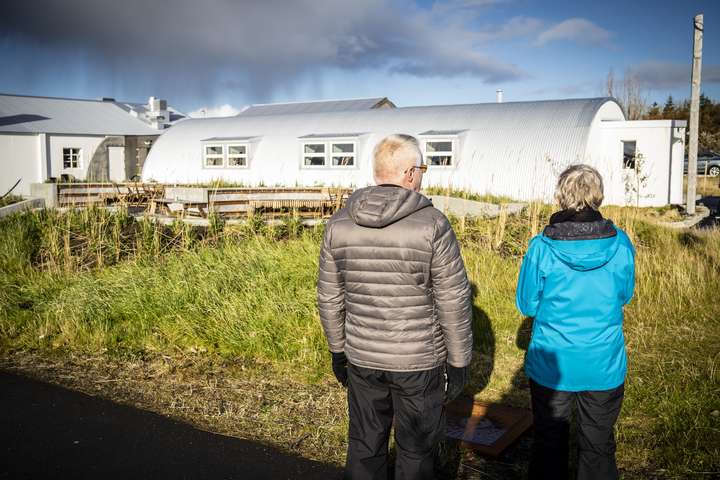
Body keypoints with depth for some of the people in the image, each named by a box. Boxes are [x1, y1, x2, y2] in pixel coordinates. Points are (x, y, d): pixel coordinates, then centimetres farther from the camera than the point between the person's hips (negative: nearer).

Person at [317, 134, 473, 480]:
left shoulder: (339, 224, -4)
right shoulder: (432, 225, -16)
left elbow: (329, 298, 3)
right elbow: (453, 303, -12)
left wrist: (337, 350, 16)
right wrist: (459, 362, -1)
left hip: (362, 359, 4)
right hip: (419, 362, -3)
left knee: (365, 445, 19)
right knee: (416, 452, 14)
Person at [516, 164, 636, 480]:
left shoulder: (541, 248, -16)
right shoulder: (621, 244, -10)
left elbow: (526, 305, -5)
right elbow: (625, 295, 5)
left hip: (551, 365, -1)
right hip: (605, 368, 1)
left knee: (549, 445, 17)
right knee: (598, 448, 17)